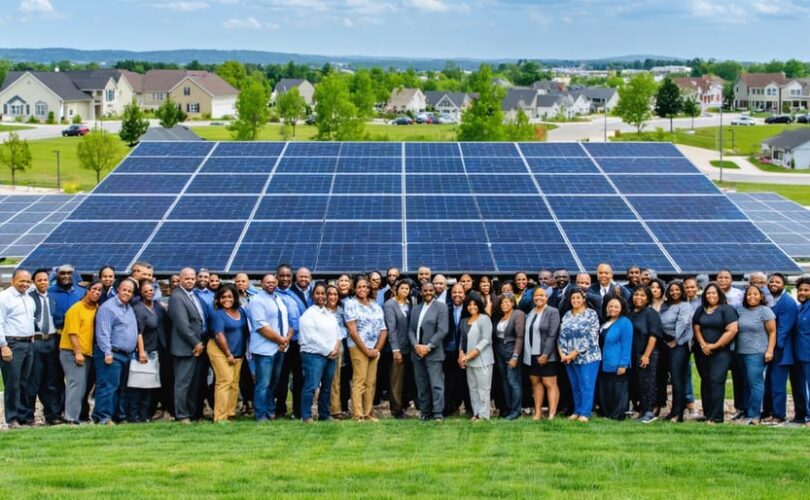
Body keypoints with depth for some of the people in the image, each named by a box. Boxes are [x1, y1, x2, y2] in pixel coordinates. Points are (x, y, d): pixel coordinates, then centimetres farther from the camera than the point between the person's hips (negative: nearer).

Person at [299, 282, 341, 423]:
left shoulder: (330, 314, 18)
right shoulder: (309, 314, -6)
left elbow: (337, 332, 16)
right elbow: (312, 337, -12)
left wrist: (336, 348, -2)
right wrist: (328, 351, -10)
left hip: (331, 355, 7)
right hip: (314, 354, -7)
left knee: (327, 387, 10)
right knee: (311, 387, -11)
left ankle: (324, 415, 18)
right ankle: (306, 416, -7)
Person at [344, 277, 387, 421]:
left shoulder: (376, 306, 14)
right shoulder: (351, 304, -1)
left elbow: (383, 330, 12)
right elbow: (352, 331, -8)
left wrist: (377, 349, -2)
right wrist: (366, 350, -9)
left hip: (374, 350, 5)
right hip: (358, 348, -5)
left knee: (371, 382, 5)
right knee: (359, 381, -9)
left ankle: (368, 413, 10)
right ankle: (358, 415, -9)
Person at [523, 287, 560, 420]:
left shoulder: (552, 312, -5)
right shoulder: (530, 313, 13)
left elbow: (552, 335, -12)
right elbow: (526, 333, 13)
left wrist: (545, 354, -18)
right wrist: (525, 353, 6)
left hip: (546, 356, -6)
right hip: (531, 355, 6)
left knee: (549, 384, -4)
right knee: (535, 382, 9)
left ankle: (552, 413, -4)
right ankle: (537, 413, 13)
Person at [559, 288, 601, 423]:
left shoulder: (591, 314, -3)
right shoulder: (567, 316, 12)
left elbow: (591, 337, -11)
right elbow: (562, 335, 9)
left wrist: (575, 352, -15)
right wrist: (562, 353, -7)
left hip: (587, 356, -5)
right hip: (569, 358, 5)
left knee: (586, 386, -5)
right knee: (575, 386, 10)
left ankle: (585, 413, -2)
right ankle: (577, 411, 18)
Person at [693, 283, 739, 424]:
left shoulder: (727, 309, -5)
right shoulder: (700, 310, 13)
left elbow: (732, 330, -13)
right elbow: (696, 329, 9)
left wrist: (715, 345, -11)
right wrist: (703, 345, -8)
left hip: (720, 352, -6)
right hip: (703, 353, 6)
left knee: (716, 381, -12)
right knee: (705, 382, 8)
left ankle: (716, 417, -14)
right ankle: (706, 414, 13)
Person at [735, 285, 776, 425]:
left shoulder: (765, 310, -4)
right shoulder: (740, 310, 12)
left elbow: (772, 332, -5)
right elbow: (735, 329, 19)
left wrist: (769, 350, -13)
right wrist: (735, 349, 11)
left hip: (757, 353, -6)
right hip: (741, 353, 6)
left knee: (755, 383, -7)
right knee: (746, 384, 12)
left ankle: (754, 415, -4)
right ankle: (745, 412, 19)